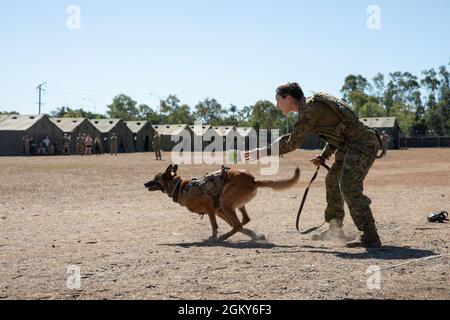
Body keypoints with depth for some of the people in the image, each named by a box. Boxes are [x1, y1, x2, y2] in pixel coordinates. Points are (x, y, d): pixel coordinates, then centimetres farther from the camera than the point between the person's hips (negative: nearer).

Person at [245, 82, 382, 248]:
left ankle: (370, 238, -20)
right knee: (332, 181, 19)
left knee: (349, 187, -19)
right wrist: (324, 156, 13)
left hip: (363, 143, -11)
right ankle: (335, 230, 29)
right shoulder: (314, 106, 15)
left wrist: (263, 152, -4)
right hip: (350, 145, 11)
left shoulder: (311, 108, -16)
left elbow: (293, 142, -12)